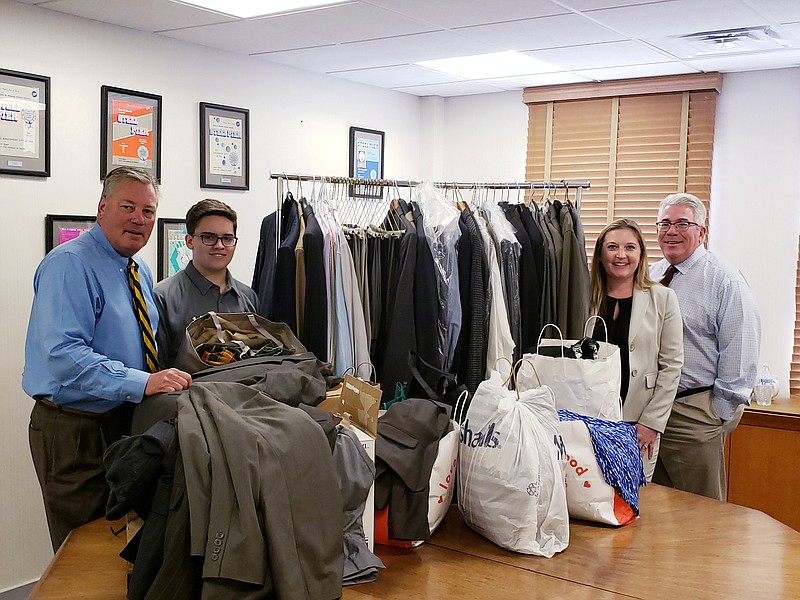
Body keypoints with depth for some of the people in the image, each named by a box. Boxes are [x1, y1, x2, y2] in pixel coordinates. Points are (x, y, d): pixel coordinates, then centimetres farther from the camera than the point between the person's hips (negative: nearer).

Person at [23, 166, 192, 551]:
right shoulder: (69, 264, -16)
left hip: (129, 421, 8)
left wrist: (166, 376, 3)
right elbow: (64, 354, -28)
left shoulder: (141, 272, 12)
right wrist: (140, 382, -35)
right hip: (75, 431, -8)